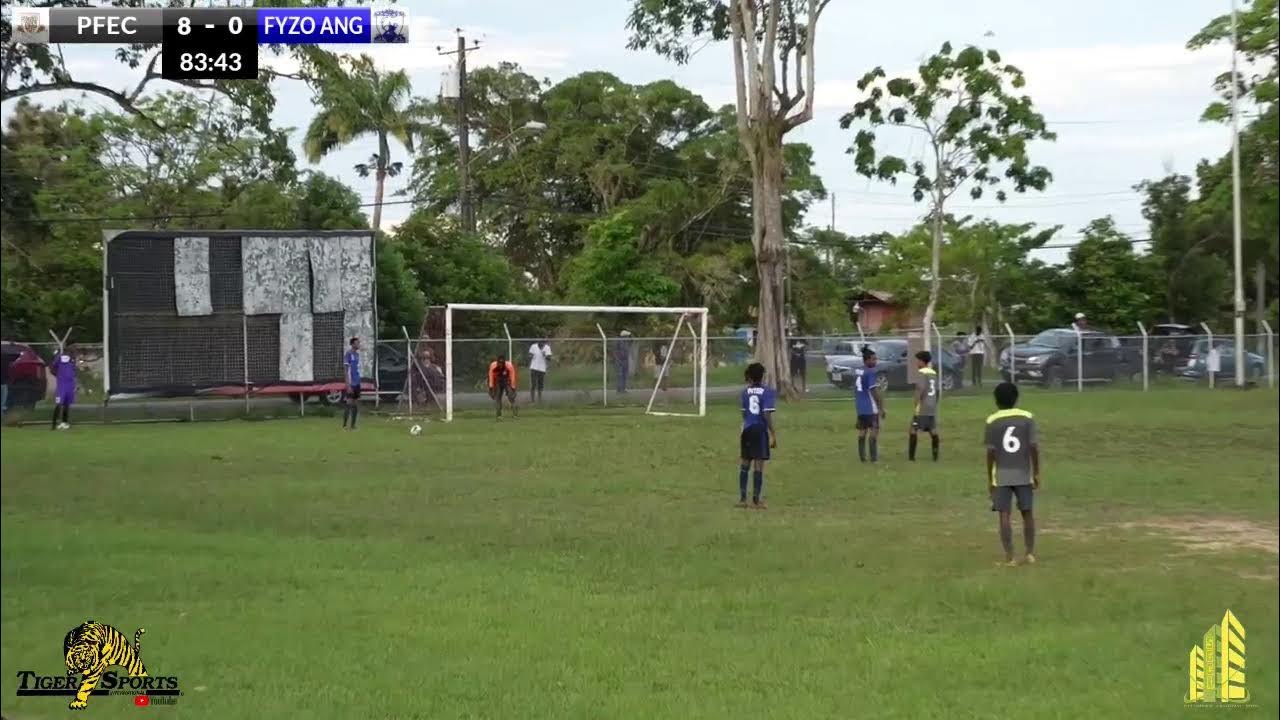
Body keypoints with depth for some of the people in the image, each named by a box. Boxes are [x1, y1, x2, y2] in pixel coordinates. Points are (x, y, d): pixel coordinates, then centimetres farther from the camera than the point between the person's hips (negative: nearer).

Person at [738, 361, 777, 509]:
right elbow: (767, 415, -15)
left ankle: (742, 498, 16)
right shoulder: (768, 392, -9)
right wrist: (773, 434, -10)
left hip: (747, 430, 5)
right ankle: (756, 500, 3)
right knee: (759, 465, 0)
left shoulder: (745, 391, 5)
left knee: (745, 463, 14)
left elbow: (744, 413, 10)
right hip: (761, 430, -4)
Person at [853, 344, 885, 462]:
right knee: (874, 430, -1)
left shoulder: (857, 371, 9)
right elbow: (874, 391, -17)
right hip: (871, 407, -8)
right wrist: (881, 407, -12)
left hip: (860, 407, 8)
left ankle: (862, 456, 16)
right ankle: (874, 457, -3)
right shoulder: (871, 373, -15)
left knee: (862, 431, 13)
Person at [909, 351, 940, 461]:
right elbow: (937, 390, 17)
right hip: (932, 408, 7)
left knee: (913, 430, -2)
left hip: (922, 408, -7)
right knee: (933, 431, 8)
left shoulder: (921, 372, -10)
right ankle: (935, 456, 7)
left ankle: (911, 457, -4)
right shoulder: (934, 373, 13)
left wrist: (917, 402, -15)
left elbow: (920, 388, -21)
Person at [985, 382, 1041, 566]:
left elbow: (991, 451, -5)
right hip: (1023, 474, 1)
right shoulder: (1027, 418, -1)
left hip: (1001, 476, -1)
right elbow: (1034, 447, -5)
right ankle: (1030, 553, 17)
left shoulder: (992, 421, -4)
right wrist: (1036, 473, 4)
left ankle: (1009, 557, -3)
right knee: (1027, 513, 14)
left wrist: (989, 479, 3)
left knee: (1005, 515, 0)